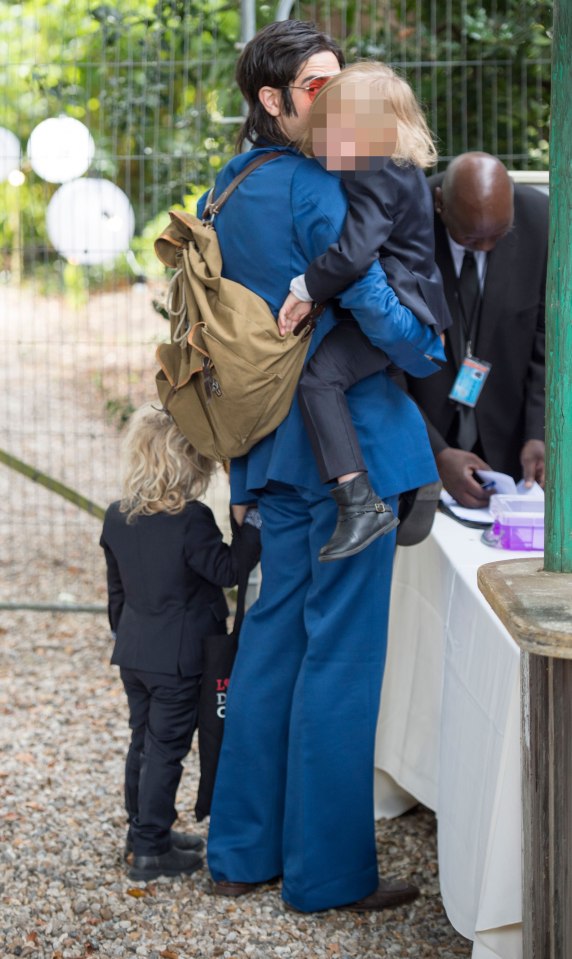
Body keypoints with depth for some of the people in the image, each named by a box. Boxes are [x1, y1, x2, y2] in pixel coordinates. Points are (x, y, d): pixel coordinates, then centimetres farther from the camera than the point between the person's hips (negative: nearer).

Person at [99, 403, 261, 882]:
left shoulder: (117, 518, 3)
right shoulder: (192, 520, -20)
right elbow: (226, 569, -18)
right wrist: (246, 525, -19)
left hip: (133, 655, 7)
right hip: (179, 659, -7)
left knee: (143, 741, 19)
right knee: (166, 749, 0)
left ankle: (142, 829, 30)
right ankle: (152, 850, 4)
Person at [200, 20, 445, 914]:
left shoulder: (227, 191, 11)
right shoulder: (316, 192, -16)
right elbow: (376, 307, -19)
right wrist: (435, 353, 1)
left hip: (273, 443, 9)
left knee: (275, 630, 15)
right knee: (342, 649, -2)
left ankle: (243, 850, 22)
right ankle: (329, 871, 6)